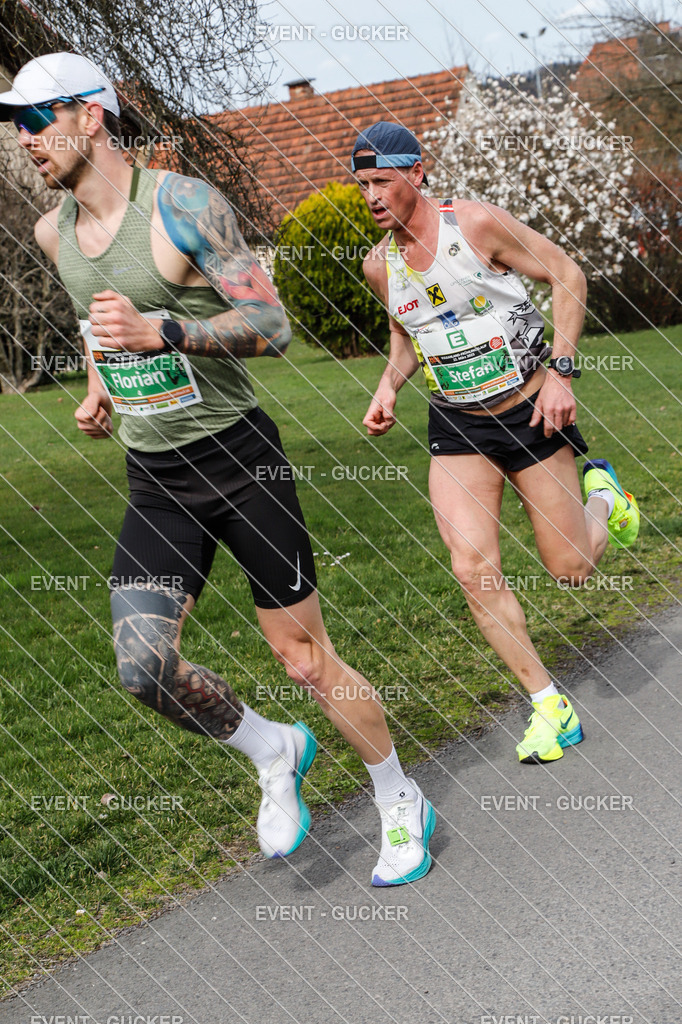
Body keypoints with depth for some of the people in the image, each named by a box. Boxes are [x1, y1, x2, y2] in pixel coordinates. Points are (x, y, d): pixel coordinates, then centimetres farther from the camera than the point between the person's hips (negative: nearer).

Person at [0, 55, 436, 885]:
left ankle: (402, 807, 26)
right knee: (144, 670, -12)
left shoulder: (181, 205, -14)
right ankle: (274, 753, 17)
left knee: (306, 662, 2)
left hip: (239, 463, -5)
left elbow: (272, 325, -19)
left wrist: (160, 332, -30)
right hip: (153, 482, 6)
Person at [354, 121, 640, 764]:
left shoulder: (476, 223, -14)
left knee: (570, 570, 2)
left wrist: (561, 371, -16)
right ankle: (549, 705, 1)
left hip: (530, 411, -3)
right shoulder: (378, 265, 2)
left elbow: (566, 276, -8)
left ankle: (601, 495, 38)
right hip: (455, 427, 4)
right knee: (473, 569, -14)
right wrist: (389, 386, 0)